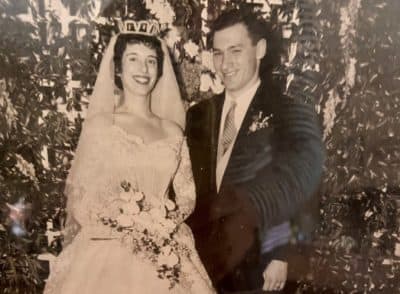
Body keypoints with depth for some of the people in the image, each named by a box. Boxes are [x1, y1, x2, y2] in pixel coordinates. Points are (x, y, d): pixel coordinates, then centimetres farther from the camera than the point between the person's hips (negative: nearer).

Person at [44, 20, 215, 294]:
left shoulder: (173, 132, 5)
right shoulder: (99, 125, -2)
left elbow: (187, 196, 7)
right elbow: (79, 199, -3)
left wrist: (163, 224, -10)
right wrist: (130, 222, -14)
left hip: (164, 252, 3)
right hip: (109, 254, -2)